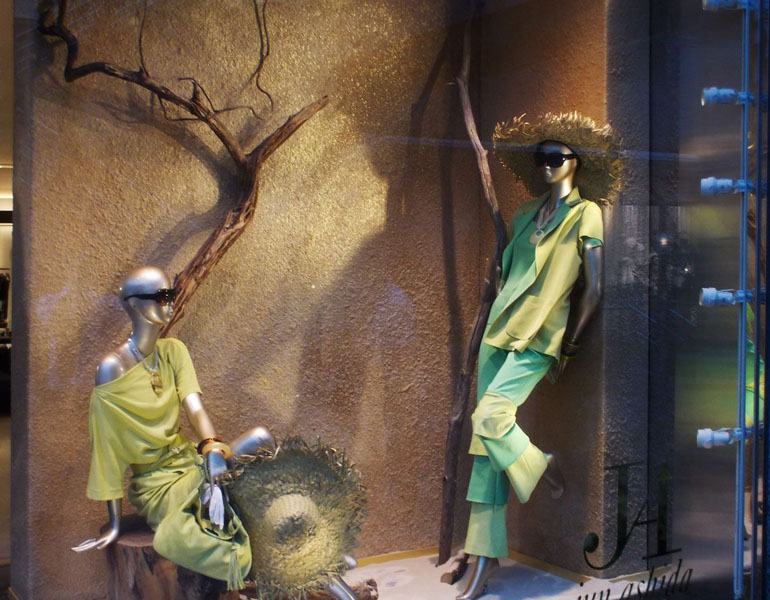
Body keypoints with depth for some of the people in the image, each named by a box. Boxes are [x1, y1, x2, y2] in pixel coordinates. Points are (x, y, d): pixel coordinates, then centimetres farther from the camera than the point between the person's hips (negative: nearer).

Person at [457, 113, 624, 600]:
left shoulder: (586, 214, 0)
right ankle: (486, 557, 6)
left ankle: (542, 469, 8)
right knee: (485, 439, 1)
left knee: (490, 418, -24)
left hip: (538, 339, -6)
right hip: (498, 332, 6)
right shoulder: (525, 216, 17)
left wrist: (569, 346, -2)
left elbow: (594, 289, -4)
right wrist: (500, 319, 15)